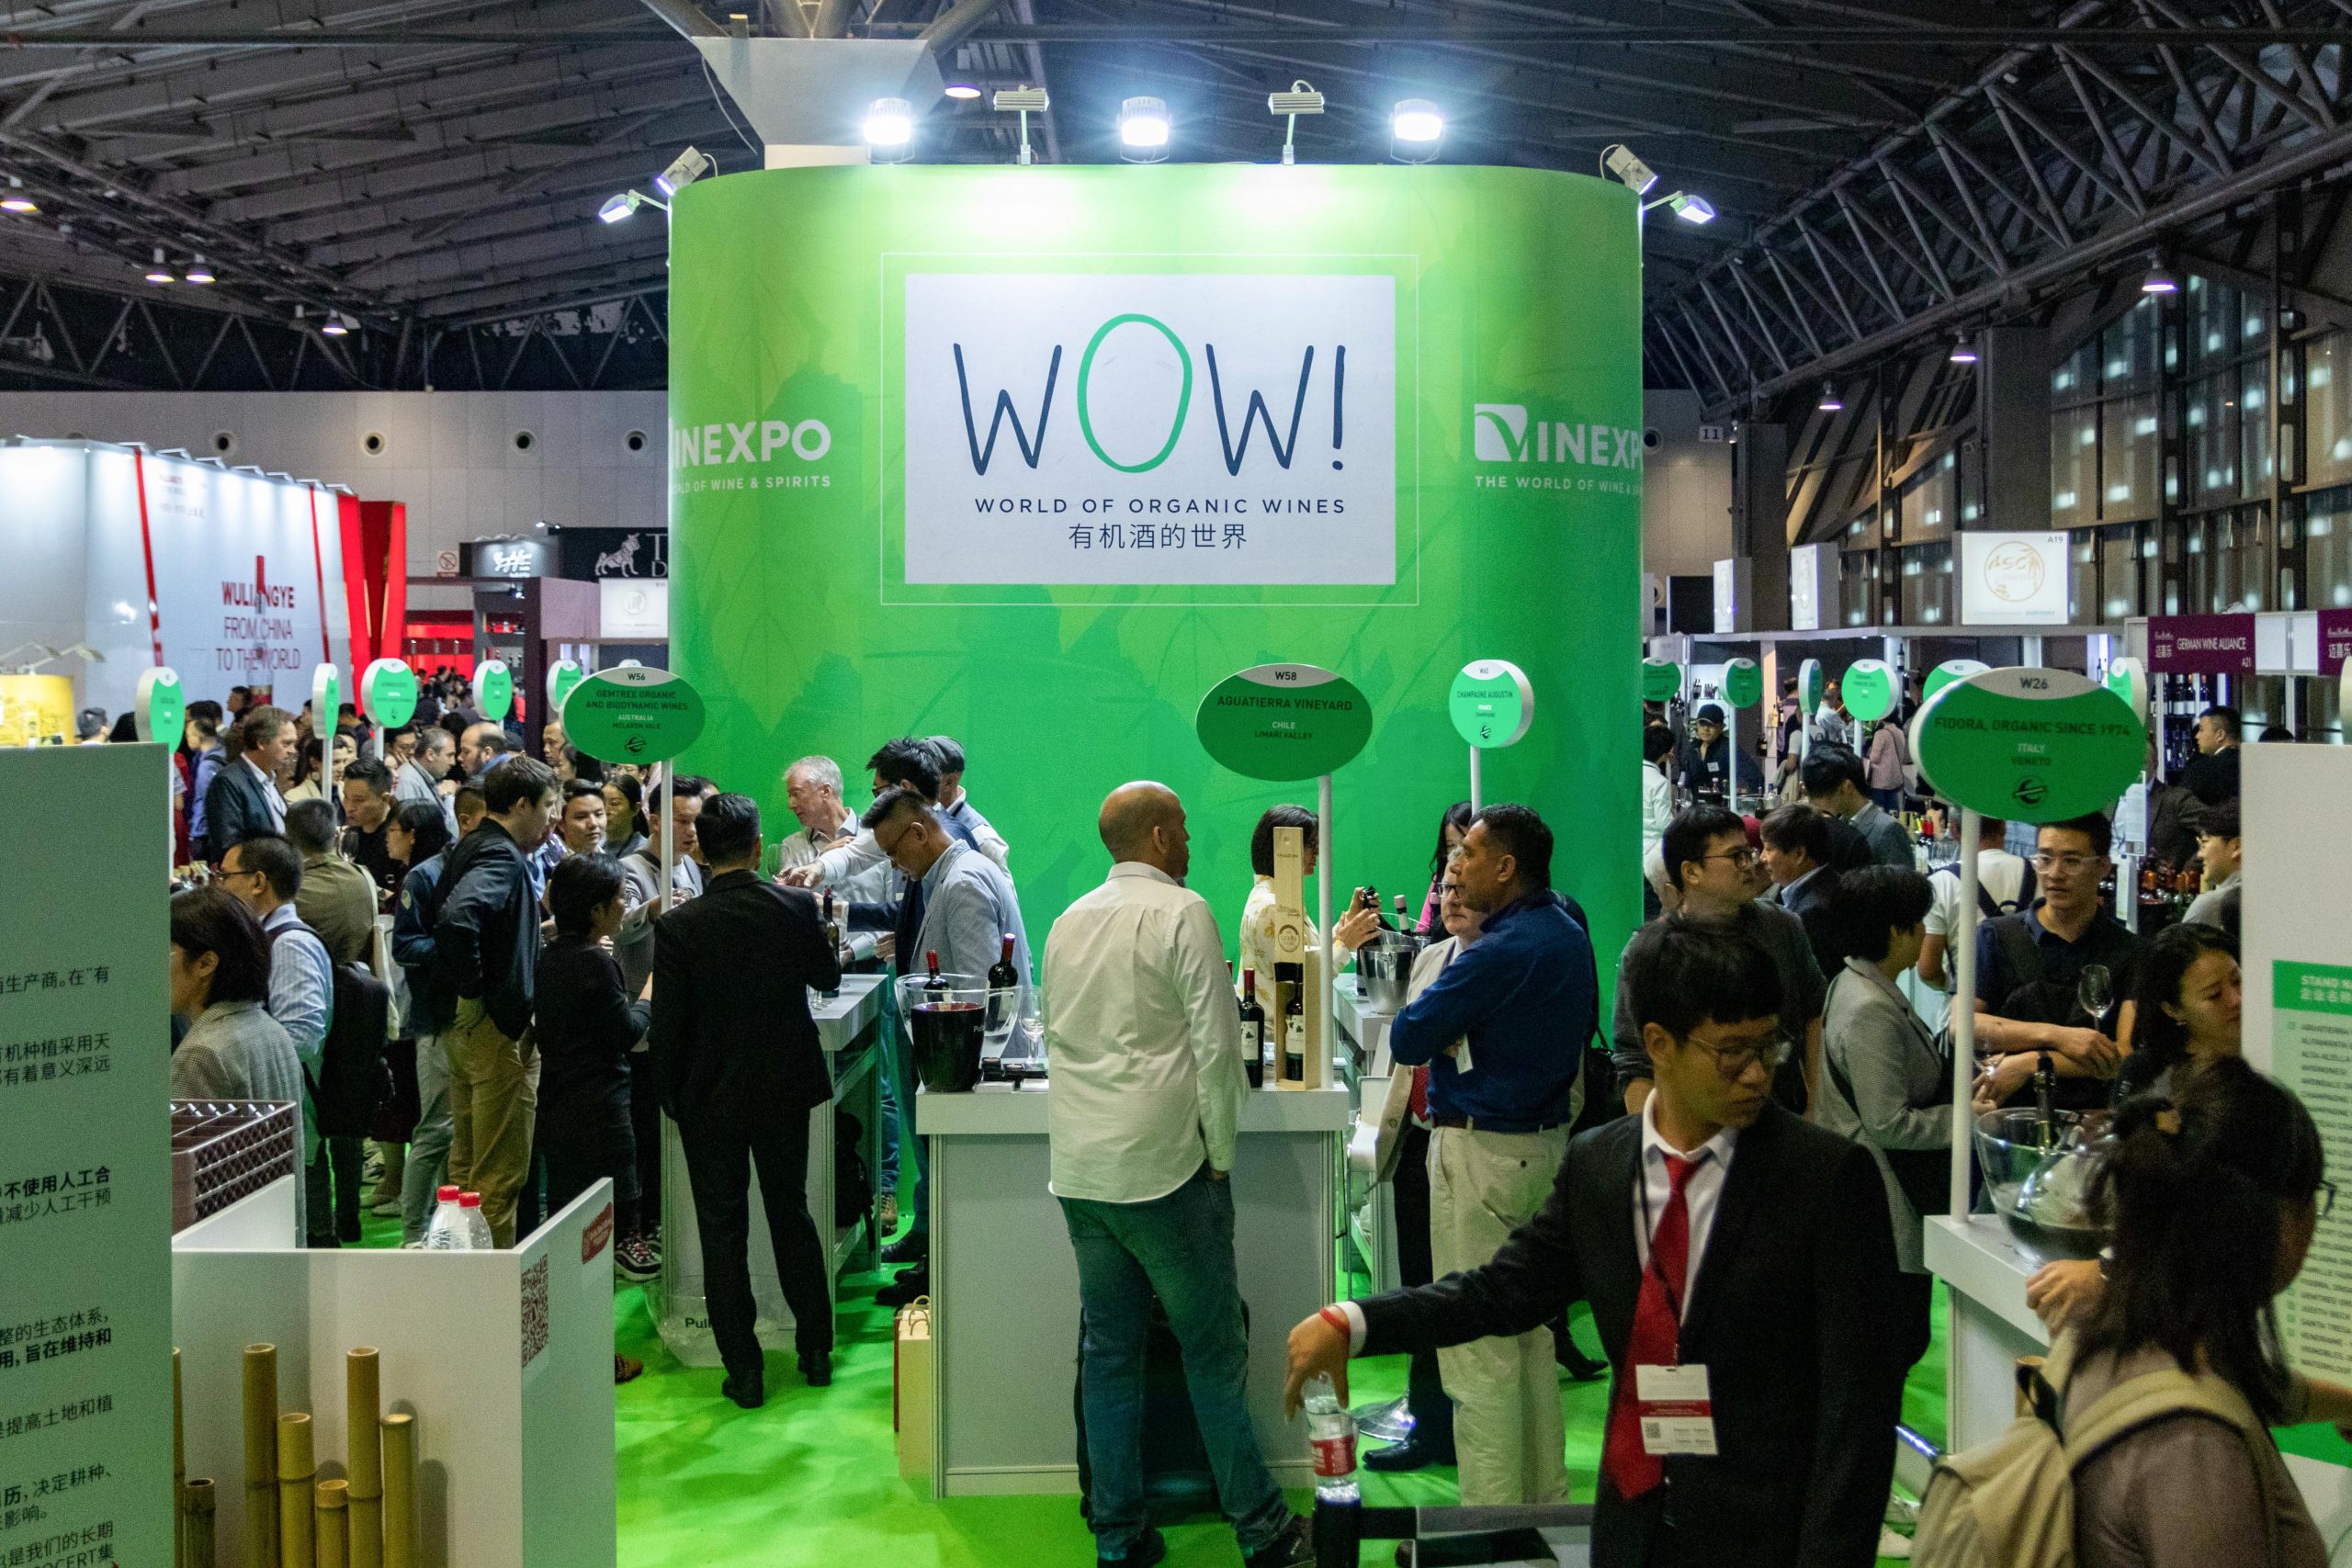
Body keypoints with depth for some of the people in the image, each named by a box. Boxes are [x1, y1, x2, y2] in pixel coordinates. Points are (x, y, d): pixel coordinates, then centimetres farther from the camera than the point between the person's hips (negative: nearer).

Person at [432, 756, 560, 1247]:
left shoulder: (471, 847, 14)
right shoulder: (501, 858, -17)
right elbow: (456, 919, -35)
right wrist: (474, 989, -23)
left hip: (463, 1025, 10)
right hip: (498, 1027, -10)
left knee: (466, 1163, 18)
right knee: (501, 1173, -3)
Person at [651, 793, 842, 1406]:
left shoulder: (677, 926, -15)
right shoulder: (796, 906, -9)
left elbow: (667, 1026, -11)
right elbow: (828, 975, 9)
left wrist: (671, 1096, 3)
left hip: (709, 1099, -2)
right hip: (785, 1087, 3)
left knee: (723, 1230, 7)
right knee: (791, 1213, 18)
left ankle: (744, 1371, 12)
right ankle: (816, 1350, 26)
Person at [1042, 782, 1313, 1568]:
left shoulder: (1068, 922, 12)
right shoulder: (1181, 912, -8)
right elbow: (1216, 1045, -13)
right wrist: (1221, 1155, -4)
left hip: (1078, 1169, 6)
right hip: (1161, 1166, -6)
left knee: (1108, 1350, 11)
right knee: (1214, 1354, 3)